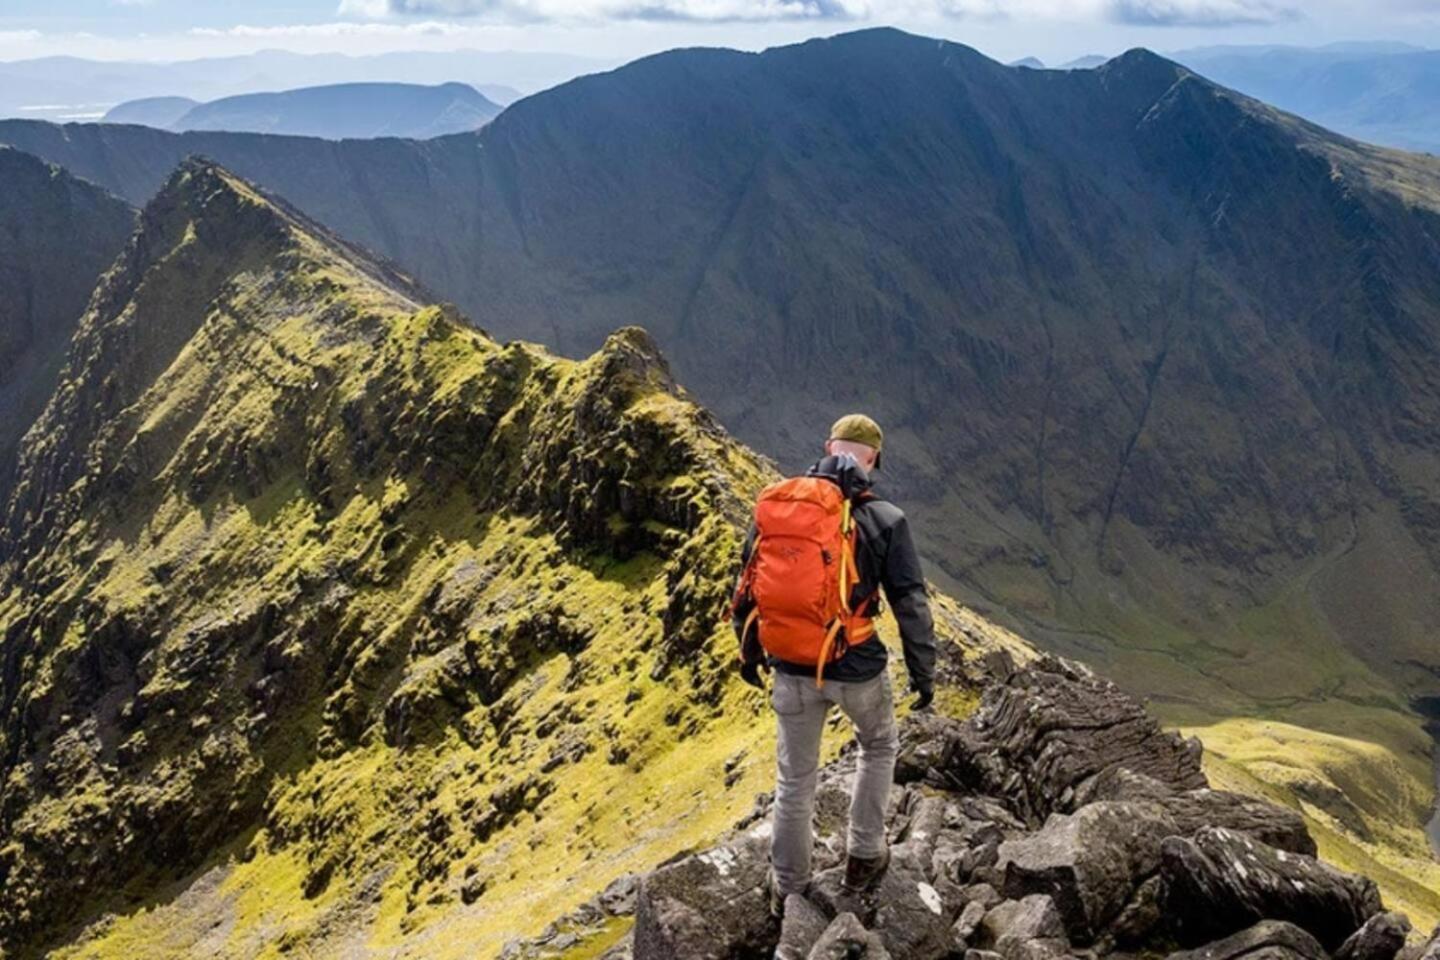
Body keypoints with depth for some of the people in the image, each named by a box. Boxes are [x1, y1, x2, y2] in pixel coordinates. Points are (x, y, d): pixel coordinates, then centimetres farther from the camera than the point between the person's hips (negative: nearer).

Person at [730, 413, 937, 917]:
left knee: (795, 778, 19)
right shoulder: (884, 519, -11)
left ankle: (788, 888, 34)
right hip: (856, 668, -3)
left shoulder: (774, 503, -1)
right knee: (879, 746, 28)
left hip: (790, 668, 3)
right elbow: (912, 605, -8)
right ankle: (864, 858, 34)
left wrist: (749, 653, 21)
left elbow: (747, 586, 8)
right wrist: (923, 672, 5)